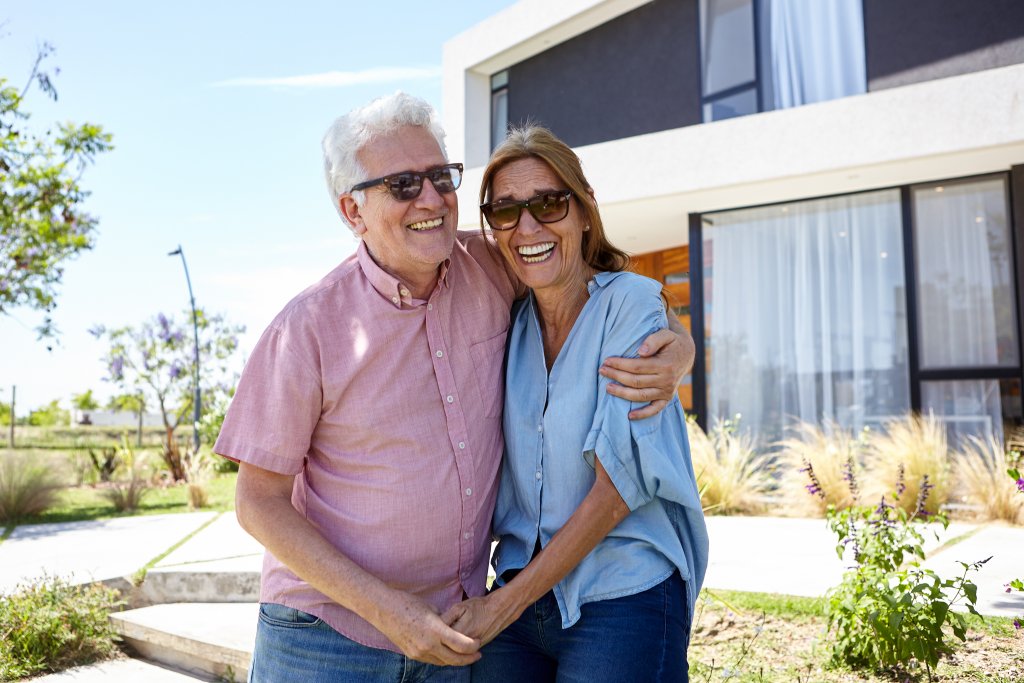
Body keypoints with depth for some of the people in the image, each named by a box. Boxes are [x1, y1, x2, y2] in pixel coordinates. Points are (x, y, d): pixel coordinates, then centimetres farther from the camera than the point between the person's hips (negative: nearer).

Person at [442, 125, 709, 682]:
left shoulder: (630, 303, -11)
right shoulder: (508, 320, 5)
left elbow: (619, 486, -16)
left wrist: (505, 604, -14)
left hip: (623, 603, -4)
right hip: (516, 600, 5)